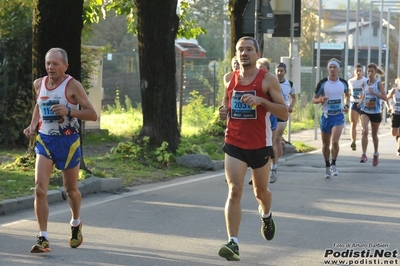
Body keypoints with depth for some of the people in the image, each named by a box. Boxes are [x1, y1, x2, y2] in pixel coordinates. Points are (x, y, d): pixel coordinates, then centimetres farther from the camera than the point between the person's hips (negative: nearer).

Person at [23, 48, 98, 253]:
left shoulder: (72, 85, -12)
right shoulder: (39, 84, 2)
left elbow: (92, 115, -14)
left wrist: (69, 111, -29)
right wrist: (33, 125, 8)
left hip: (68, 141, -3)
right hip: (44, 140, 3)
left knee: (71, 190, 14)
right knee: (40, 189, -15)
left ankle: (76, 224, 44)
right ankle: (43, 239, -13)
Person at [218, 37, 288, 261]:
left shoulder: (268, 80, -8)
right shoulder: (229, 79, 5)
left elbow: (284, 113, -11)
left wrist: (260, 101, -25)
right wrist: (224, 111, 1)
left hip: (260, 145, -2)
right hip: (234, 144, 2)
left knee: (260, 191, 17)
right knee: (234, 191, -13)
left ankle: (266, 215, 51)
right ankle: (233, 243, -18)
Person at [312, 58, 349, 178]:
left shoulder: (343, 83, 0)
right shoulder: (322, 83, -5)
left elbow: (347, 95, 21)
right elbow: (314, 99, 2)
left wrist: (346, 105, 3)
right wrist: (321, 100, -20)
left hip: (338, 116, 0)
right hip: (326, 116, 1)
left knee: (335, 141, -18)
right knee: (325, 144, 9)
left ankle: (333, 164, 0)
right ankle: (327, 166, 27)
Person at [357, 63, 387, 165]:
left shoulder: (378, 83, -6)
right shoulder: (364, 84, 4)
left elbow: (385, 97, -14)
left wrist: (374, 93, -24)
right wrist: (361, 102, 5)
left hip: (376, 112, -1)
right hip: (365, 111, 1)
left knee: (374, 134, 13)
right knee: (365, 131, -21)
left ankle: (376, 154, 35)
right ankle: (364, 155, -21)